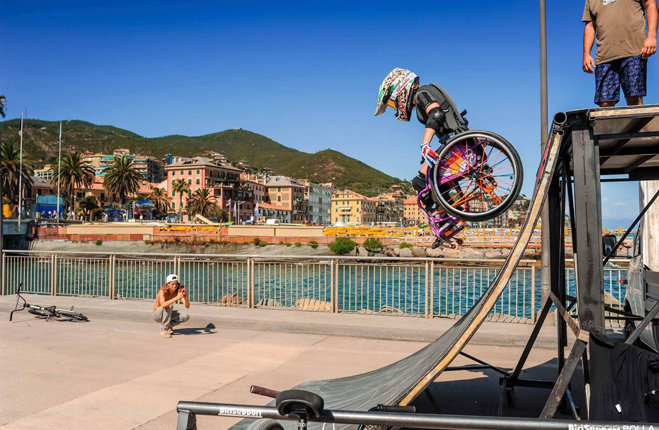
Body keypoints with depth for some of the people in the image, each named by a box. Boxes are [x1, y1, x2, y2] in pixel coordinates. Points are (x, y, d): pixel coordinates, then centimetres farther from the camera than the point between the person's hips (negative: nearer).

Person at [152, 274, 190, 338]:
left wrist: (186, 297, -40)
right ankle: (164, 329, -21)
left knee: (186, 315, -19)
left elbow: (187, 306, -20)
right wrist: (176, 298, -52)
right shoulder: (163, 291, -25)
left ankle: (169, 325, 4)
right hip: (157, 315, -4)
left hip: (167, 314, 4)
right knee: (169, 306, -35)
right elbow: (163, 305, -45)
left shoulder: (178, 291, -13)